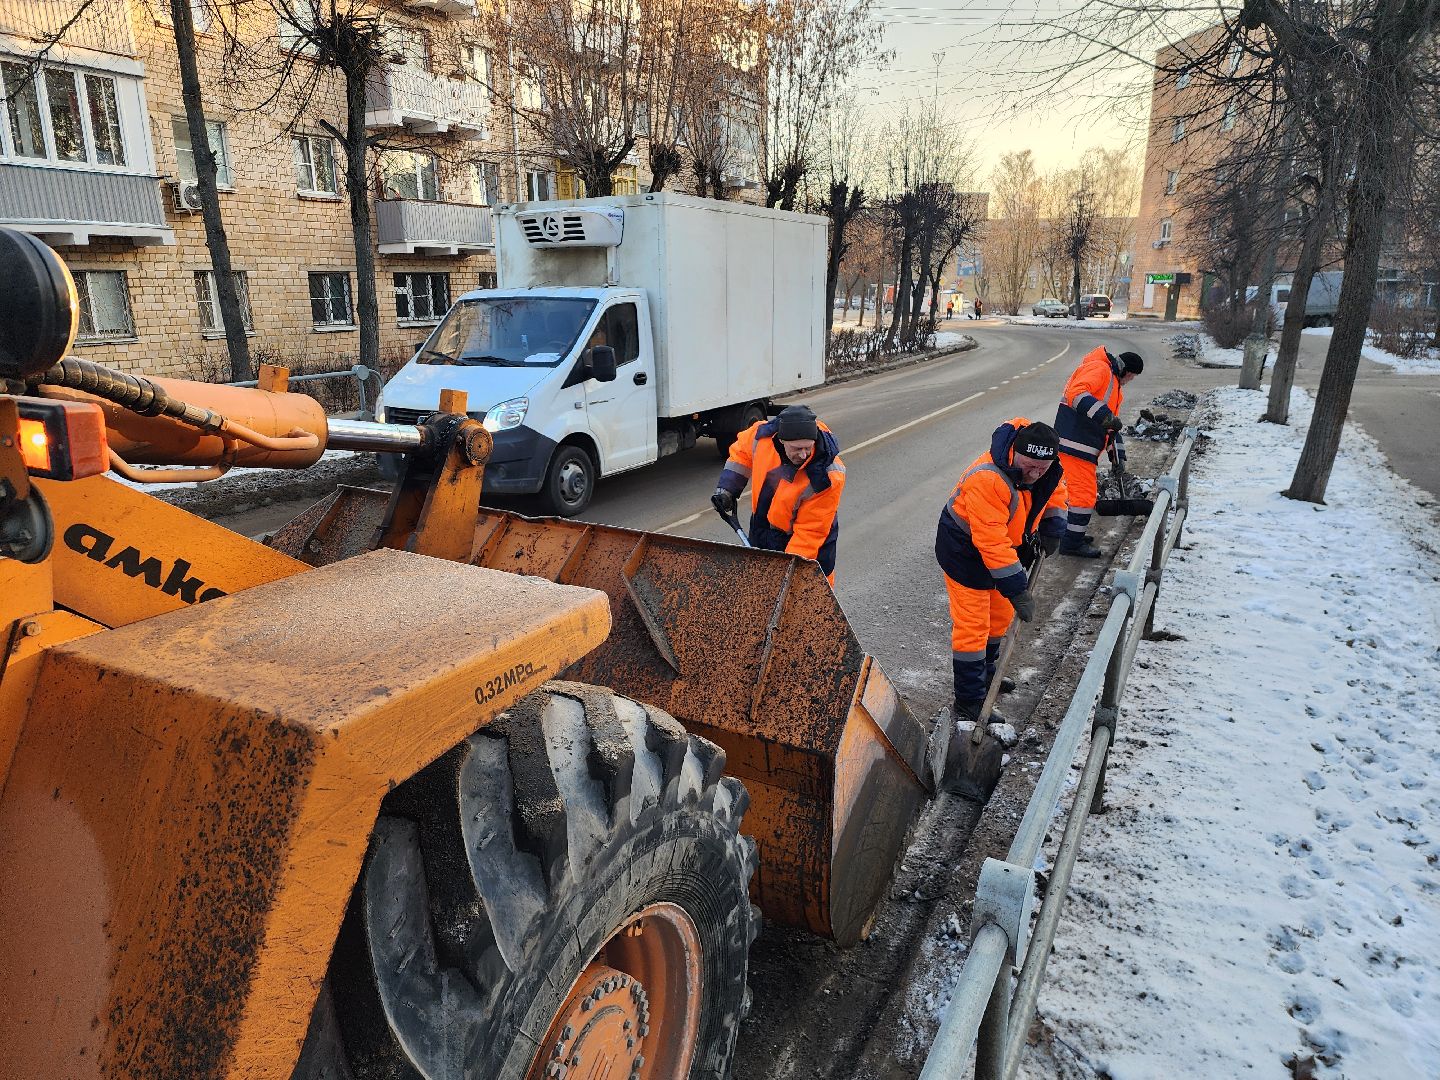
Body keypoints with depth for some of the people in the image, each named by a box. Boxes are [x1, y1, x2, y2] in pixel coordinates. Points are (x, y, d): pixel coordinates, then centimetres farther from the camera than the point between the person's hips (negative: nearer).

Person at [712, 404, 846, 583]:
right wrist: (726, 488, -3)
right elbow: (741, 452, 3)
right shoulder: (762, 434, -22)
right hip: (761, 531, 5)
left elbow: (811, 530, -29)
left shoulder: (827, 476, -34)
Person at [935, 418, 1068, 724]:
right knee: (972, 626, -7)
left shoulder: (1047, 467, -12)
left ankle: (985, 675, 42)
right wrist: (1017, 589, -35)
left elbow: (1055, 492, 14)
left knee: (1001, 616, 20)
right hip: (965, 550, -8)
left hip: (1008, 546, 8)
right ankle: (968, 704, 2)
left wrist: (1052, 528, -1)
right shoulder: (987, 479, -38)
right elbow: (991, 542, -38)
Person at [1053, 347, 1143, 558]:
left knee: (1081, 491, 17)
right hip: (1075, 443, -10)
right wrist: (1105, 416, -30)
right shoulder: (1099, 368, -7)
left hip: (1083, 445, 10)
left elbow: (1111, 425, 30)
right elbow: (1077, 393, -26)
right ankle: (1072, 544, 1)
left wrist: (1118, 454, 25)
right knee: (1085, 493, -7)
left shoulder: (1114, 382, 27)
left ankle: (1072, 534, 28)